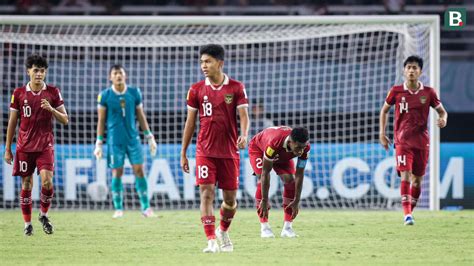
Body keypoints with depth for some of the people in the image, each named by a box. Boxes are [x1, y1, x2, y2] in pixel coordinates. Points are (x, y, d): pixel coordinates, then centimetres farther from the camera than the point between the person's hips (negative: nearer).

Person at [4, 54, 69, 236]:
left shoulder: (53, 92, 1)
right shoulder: (19, 93, 2)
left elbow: (65, 120, 3)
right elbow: (12, 123, 7)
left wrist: (51, 109, -16)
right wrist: (7, 149, 6)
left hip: (45, 145, -1)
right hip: (24, 146, 1)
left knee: (47, 180, -16)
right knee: (26, 185, 3)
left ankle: (44, 214, 8)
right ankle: (27, 223, 13)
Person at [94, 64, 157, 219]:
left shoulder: (134, 93, 4)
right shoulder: (105, 96, -2)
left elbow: (141, 116, 11)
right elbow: (101, 120, 3)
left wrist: (149, 137, 9)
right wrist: (99, 143, 0)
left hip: (133, 138, 2)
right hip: (115, 140, -2)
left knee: (139, 170, -3)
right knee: (117, 173, 0)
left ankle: (145, 207, 1)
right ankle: (118, 209, 9)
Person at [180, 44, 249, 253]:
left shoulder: (236, 88, 0)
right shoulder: (196, 90, 3)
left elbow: (243, 115, -5)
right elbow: (190, 122, 7)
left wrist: (244, 135, -26)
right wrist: (183, 153, 7)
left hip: (229, 151, 0)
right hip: (205, 151, 0)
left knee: (230, 197, 7)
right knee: (206, 193, -12)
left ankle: (223, 231, 33)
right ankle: (212, 241, -15)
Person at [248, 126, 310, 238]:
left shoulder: (305, 147, -33)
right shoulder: (274, 143, -47)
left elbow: (299, 174, -22)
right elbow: (265, 172, -39)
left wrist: (296, 201, -22)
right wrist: (264, 201, -36)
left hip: (282, 155, 4)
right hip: (258, 148, -4)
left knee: (290, 180, -14)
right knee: (263, 180, -24)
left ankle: (287, 227, -9)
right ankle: (264, 226, -18)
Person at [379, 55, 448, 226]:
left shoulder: (428, 93, 0)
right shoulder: (396, 91, -1)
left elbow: (442, 111, 11)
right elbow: (384, 110, 13)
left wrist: (443, 119, -13)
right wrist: (382, 133, 7)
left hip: (422, 141, 2)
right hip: (402, 140, -2)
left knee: (417, 179, 8)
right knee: (405, 175, -17)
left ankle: (411, 210, 26)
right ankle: (407, 214, -22)